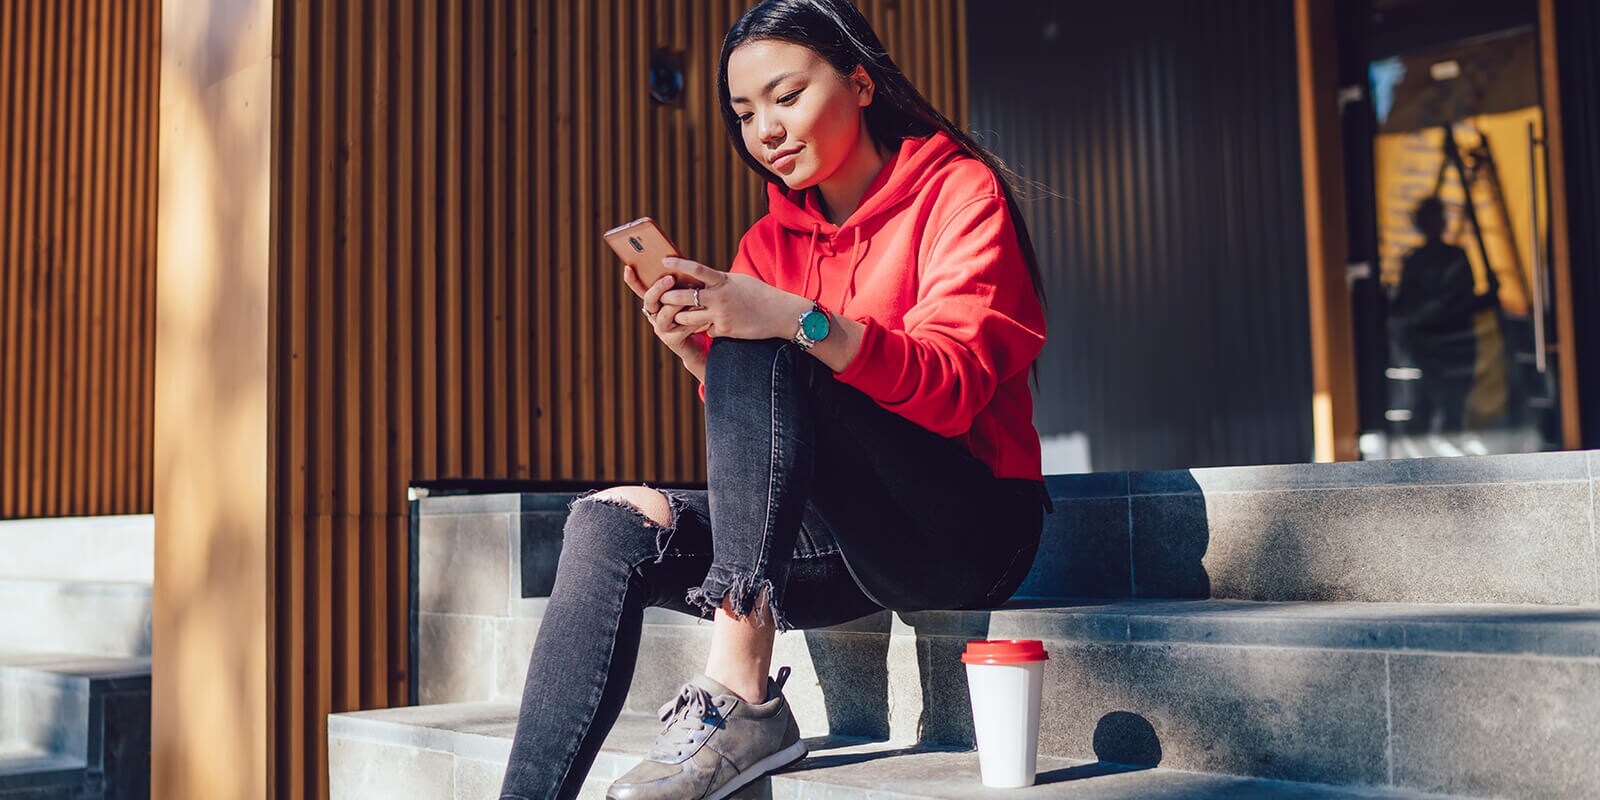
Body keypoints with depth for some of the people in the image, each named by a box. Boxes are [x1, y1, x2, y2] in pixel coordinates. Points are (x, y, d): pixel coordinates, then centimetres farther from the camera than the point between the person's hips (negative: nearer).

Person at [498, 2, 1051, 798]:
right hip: (850, 545, 5)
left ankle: (741, 693, -34)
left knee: (758, 358, -27)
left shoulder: (958, 191, -1)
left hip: (970, 529, -5)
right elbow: (749, 430, 6)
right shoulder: (771, 242, 13)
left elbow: (953, 385, -17)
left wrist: (798, 322, -30)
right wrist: (697, 351, -14)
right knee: (609, 525, -16)